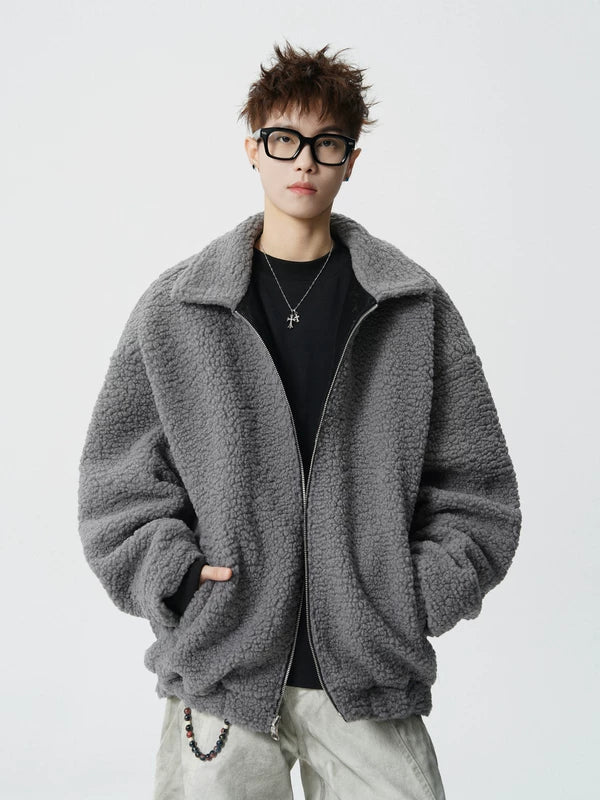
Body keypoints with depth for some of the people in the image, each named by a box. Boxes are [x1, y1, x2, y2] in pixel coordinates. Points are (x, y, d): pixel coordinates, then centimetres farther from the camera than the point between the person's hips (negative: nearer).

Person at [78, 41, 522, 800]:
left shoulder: (417, 308, 4)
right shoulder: (173, 309, 3)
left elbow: (475, 481, 6)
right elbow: (118, 478, 5)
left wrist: (420, 596, -3)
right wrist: (175, 578, -6)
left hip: (371, 680, 1)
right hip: (219, 677, 0)